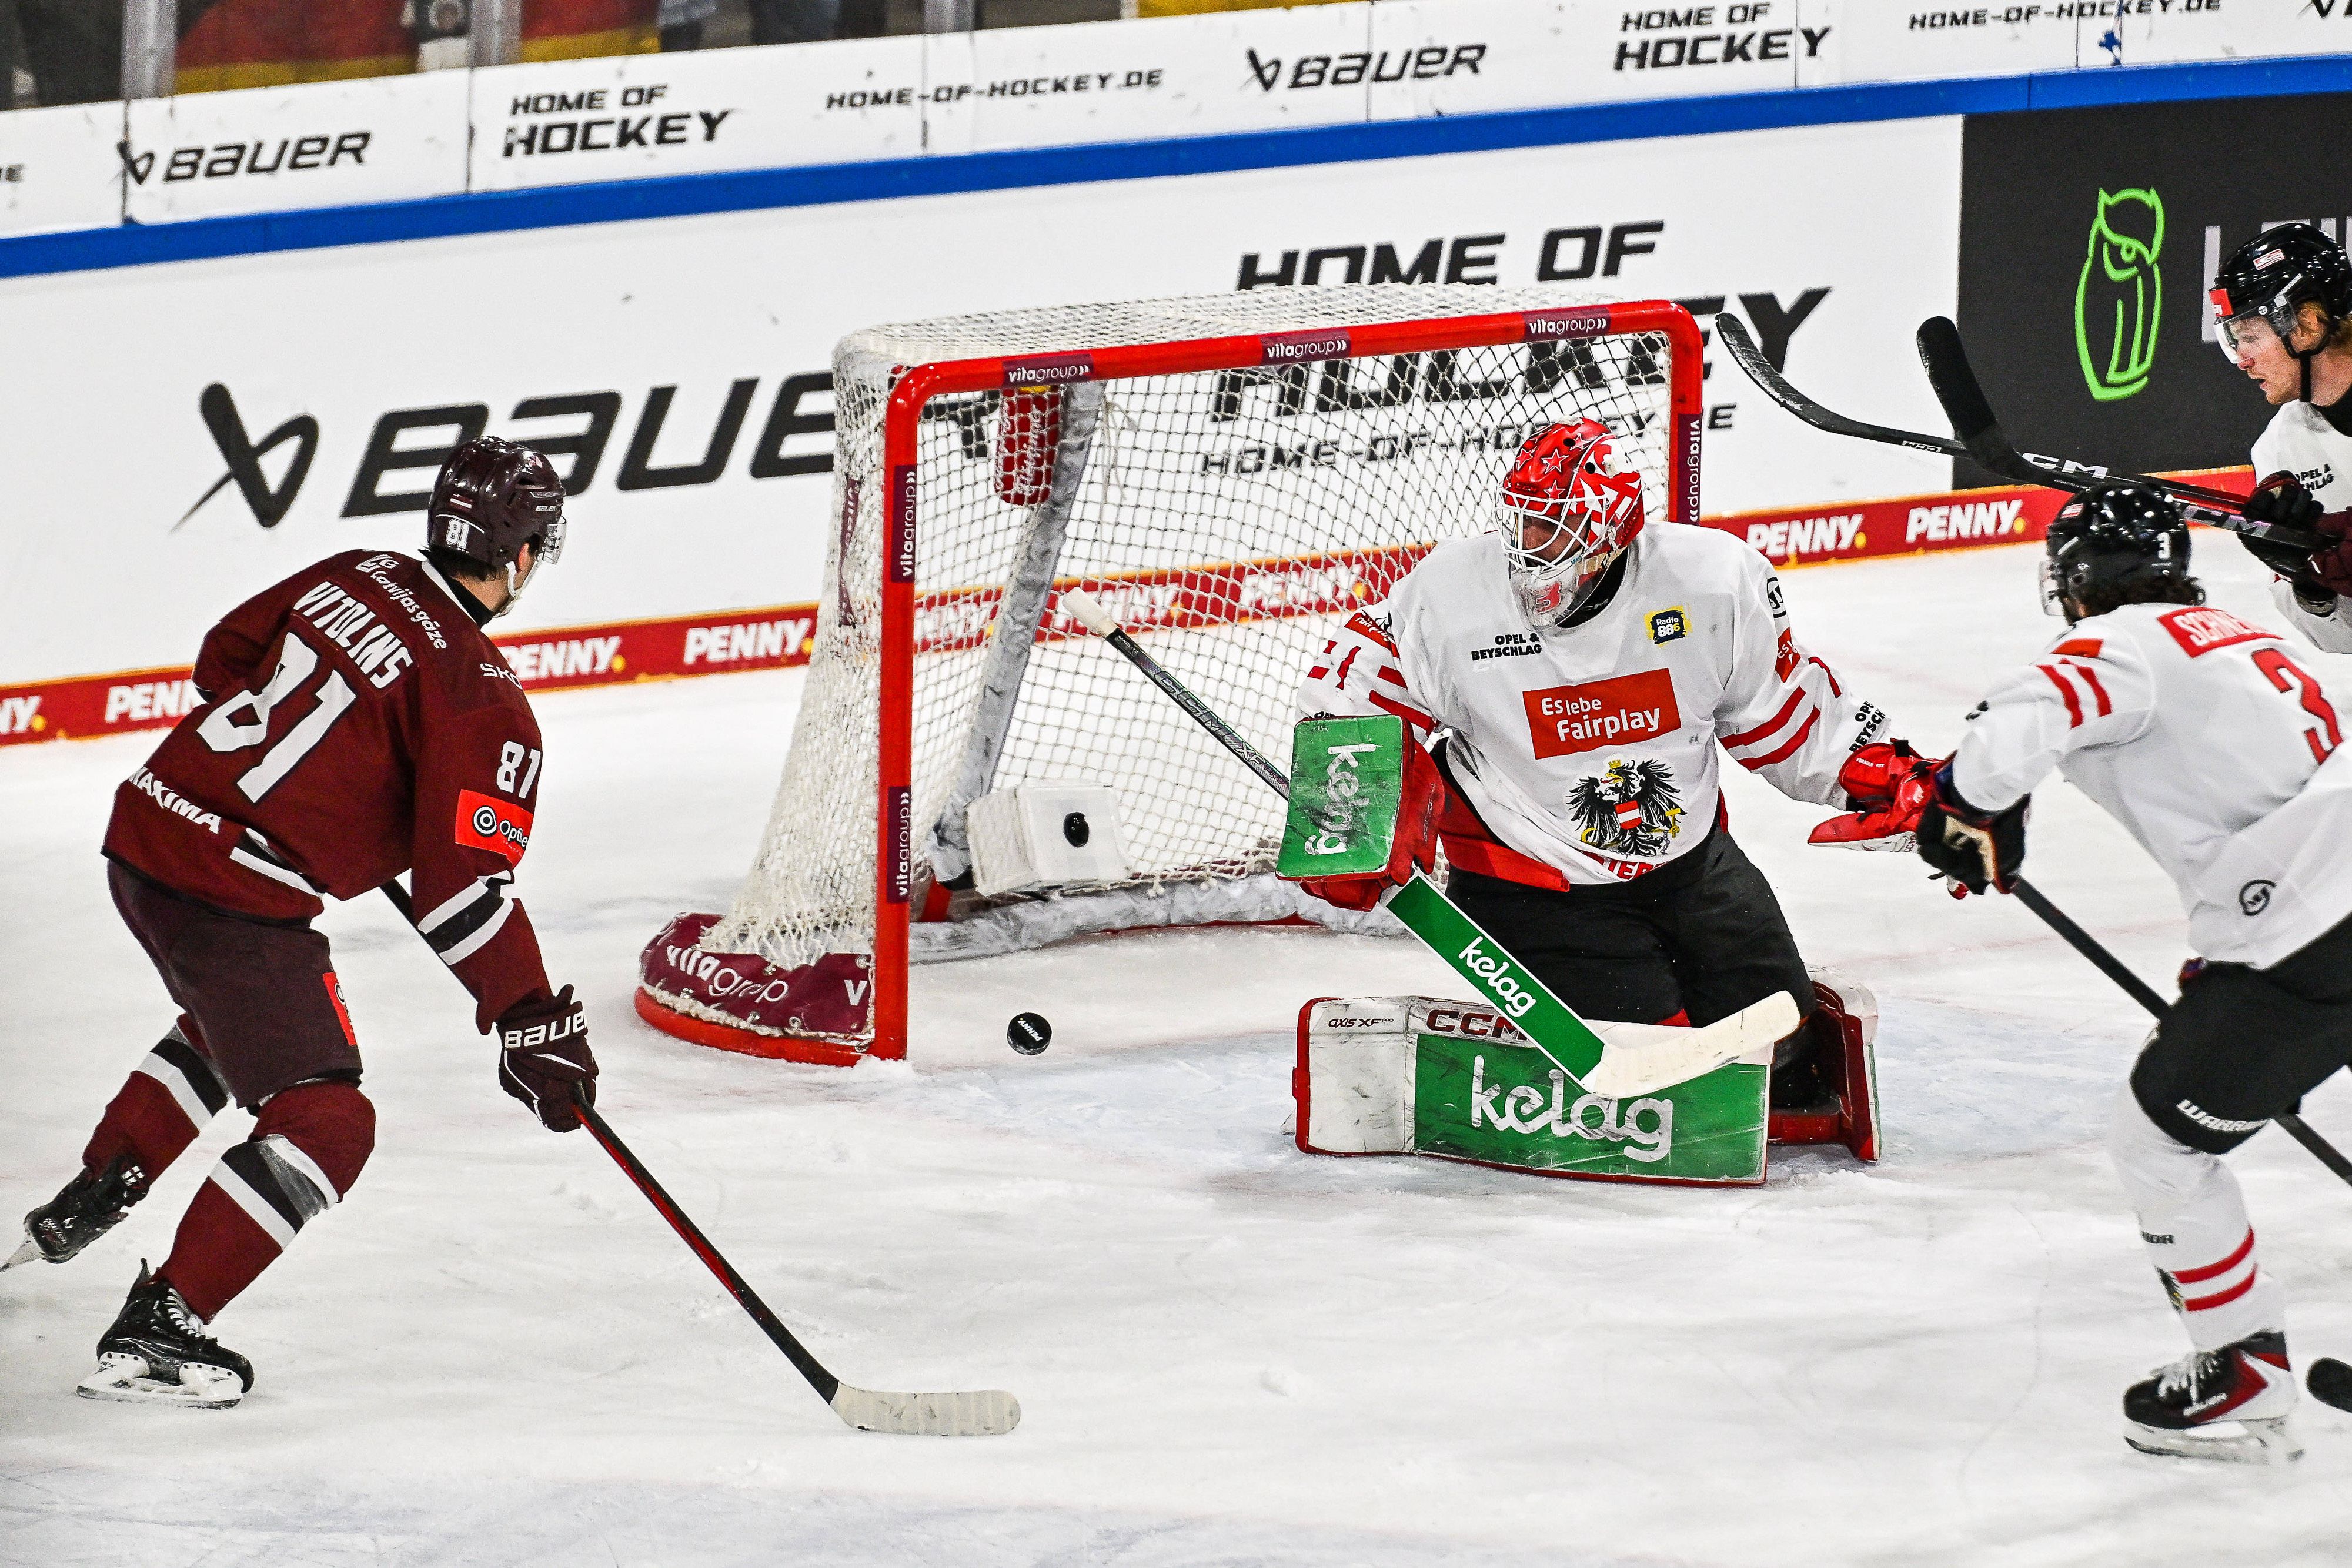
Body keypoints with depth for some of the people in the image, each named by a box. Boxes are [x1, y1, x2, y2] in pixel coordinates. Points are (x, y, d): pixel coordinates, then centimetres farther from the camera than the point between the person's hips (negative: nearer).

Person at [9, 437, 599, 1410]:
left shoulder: (352, 580, 8)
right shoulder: (481, 700, -12)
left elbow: (225, 656, 24)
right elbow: (464, 889, -17)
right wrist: (532, 1023, -10)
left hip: (148, 820, 8)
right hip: (236, 893, -8)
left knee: (232, 1019, 36)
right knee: (323, 1125, -3)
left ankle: (96, 1195, 41)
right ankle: (152, 1336, -11)